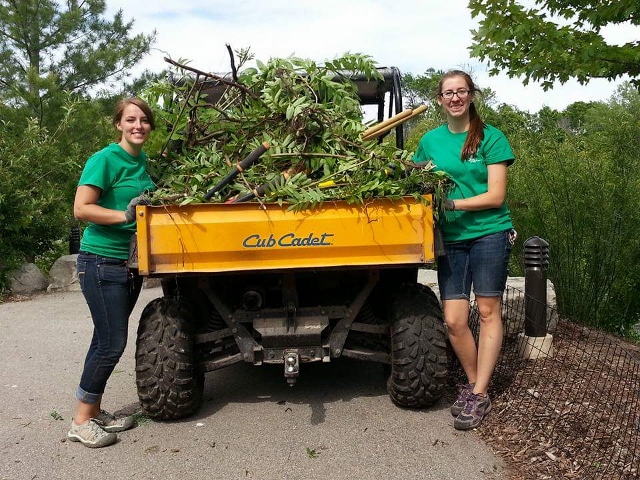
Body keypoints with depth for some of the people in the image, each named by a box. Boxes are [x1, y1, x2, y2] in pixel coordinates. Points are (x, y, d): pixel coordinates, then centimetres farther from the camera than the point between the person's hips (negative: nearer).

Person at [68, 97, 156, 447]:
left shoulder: (142, 161, 11)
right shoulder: (105, 159, -12)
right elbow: (81, 209, -18)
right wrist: (125, 215, -23)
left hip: (130, 262, 8)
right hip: (102, 262, -8)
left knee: (108, 340, 13)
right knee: (112, 343, -6)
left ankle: (95, 411, 26)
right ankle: (81, 421, 9)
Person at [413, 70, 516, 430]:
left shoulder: (491, 137, -2)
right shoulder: (430, 140, 10)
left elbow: (496, 196, -8)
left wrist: (452, 203, -17)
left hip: (489, 233, -3)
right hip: (450, 237, 3)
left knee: (488, 312, 3)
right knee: (454, 319, -1)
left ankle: (480, 395, 10)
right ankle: (473, 381, 22)